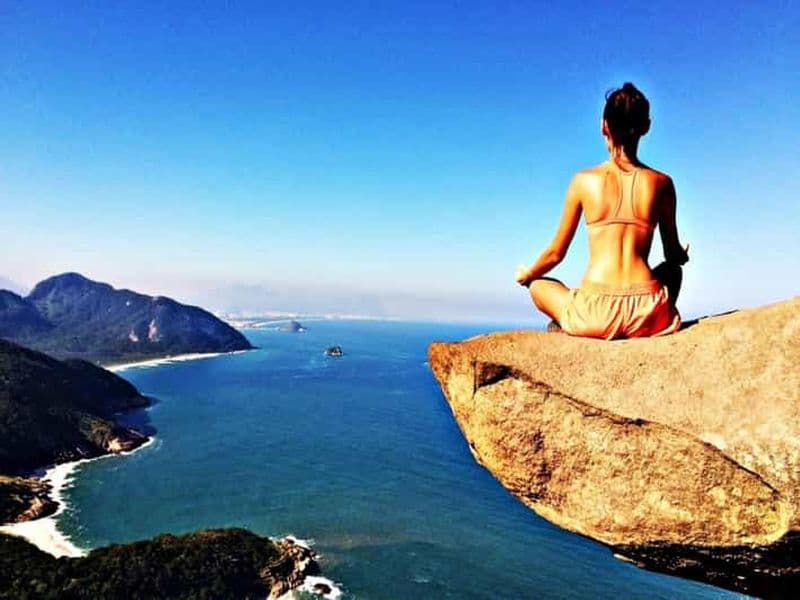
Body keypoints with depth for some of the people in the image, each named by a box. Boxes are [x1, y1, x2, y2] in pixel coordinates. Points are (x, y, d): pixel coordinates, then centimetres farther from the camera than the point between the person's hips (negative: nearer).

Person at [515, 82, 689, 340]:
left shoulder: (584, 181, -1)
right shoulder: (661, 183, 4)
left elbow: (555, 253, 6)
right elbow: (675, 255, 15)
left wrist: (527, 274, 28)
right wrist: (682, 255, 41)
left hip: (596, 316, -1)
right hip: (647, 317, 2)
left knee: (538, 285, 28)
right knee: (672, 271, 36)